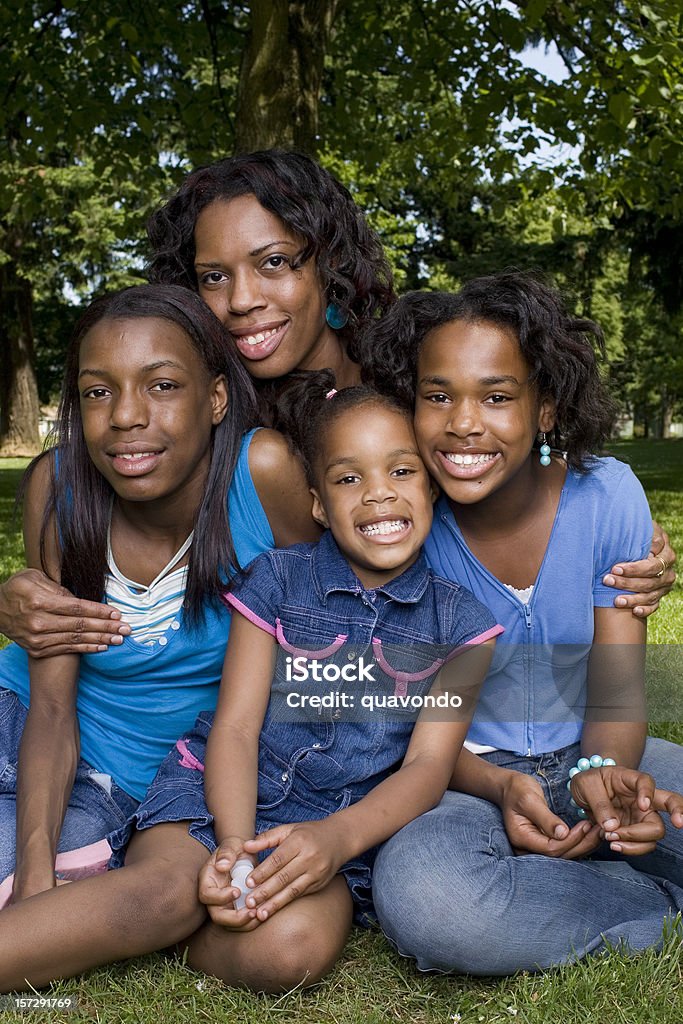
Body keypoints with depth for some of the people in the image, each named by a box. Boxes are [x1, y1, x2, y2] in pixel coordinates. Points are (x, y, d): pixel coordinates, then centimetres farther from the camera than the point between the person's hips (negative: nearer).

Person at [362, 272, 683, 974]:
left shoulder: (607, 496, -9)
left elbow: (617, 697, -5)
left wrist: (605, 772, -28)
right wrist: (501, 787, -27)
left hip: (589, 757, 2)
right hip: (466, 775, -1)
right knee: (415, 887, -35)